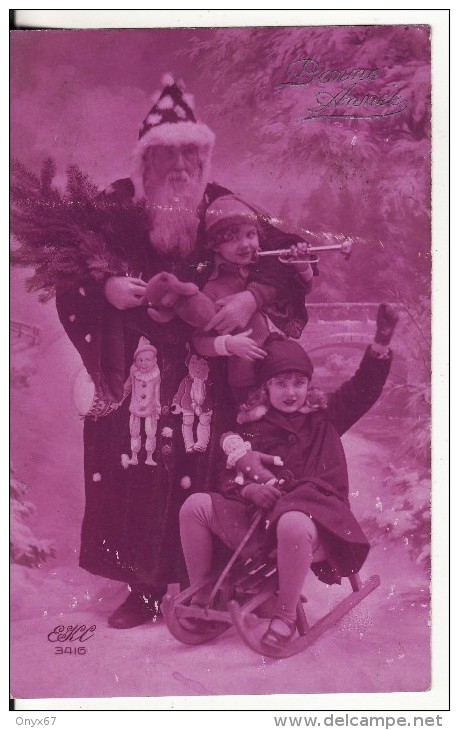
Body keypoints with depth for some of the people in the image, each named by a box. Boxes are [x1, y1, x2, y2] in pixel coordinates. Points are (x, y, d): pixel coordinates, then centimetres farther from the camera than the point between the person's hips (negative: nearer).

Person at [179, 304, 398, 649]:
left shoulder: (323, 421, 15)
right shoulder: (253, 430, 18)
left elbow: (363, 389, 5)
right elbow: (229, 478, 11)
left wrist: (381, 342, -9)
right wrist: (248, 489, -14)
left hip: (315, 513, -3)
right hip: (258, 515, 4)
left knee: (293, 524, -42)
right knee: (195, 505, -14)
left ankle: (285, 614, -18)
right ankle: (201, 596, 0)